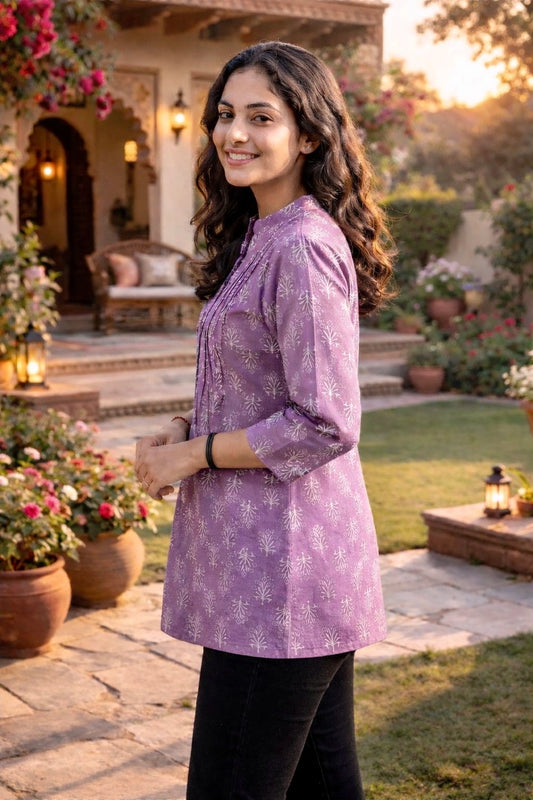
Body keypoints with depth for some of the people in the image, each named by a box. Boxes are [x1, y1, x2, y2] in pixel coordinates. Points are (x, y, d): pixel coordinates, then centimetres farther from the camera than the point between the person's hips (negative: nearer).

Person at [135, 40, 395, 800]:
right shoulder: (260, 239, 14)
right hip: (278, 554, 10)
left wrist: (195, 453, -12)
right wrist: (180, 428, 6)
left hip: (283, 562, -10)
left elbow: (325, 425, -21)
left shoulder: (303, 250, -18)